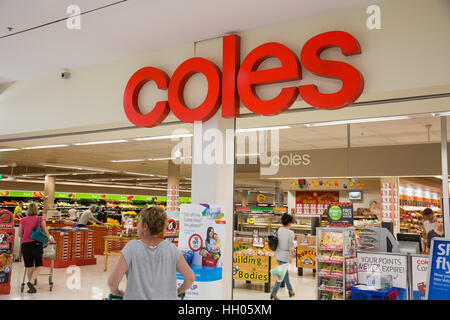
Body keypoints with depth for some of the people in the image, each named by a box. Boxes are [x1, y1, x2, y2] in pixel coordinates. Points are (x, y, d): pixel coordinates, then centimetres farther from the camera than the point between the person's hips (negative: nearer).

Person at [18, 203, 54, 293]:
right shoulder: (40, 219, -1)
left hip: (25, 245, 3)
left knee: (29, 267, 11)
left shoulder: (23, 220, 7)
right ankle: (31, 282, -15)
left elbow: (20, 234, 12)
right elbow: (46, 231, 0)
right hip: (36, 244, -3)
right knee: (38, 266, 7)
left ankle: (31, 287, 14)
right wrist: (49, 239, 18)